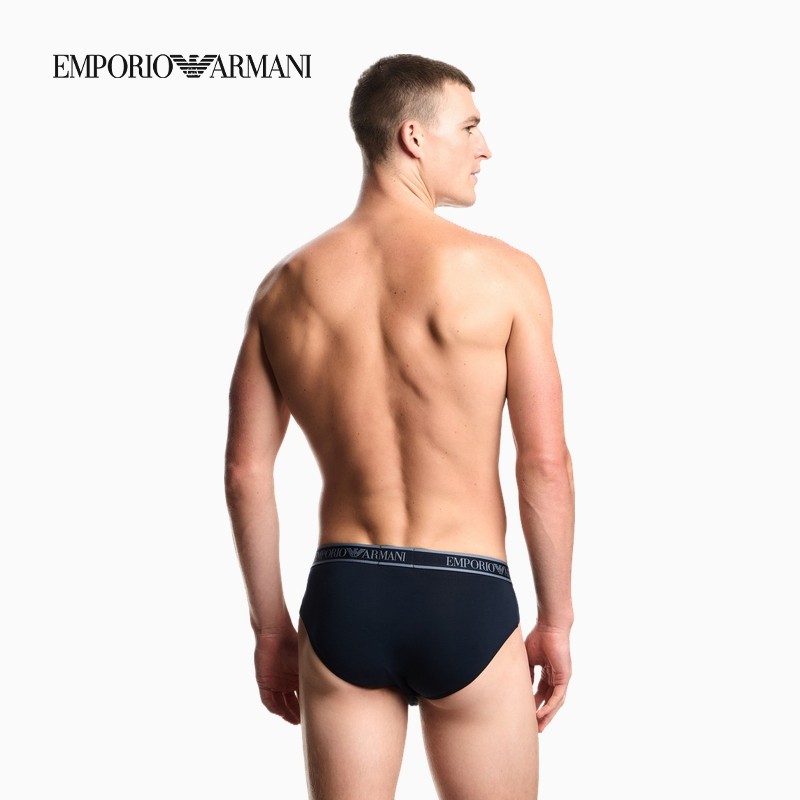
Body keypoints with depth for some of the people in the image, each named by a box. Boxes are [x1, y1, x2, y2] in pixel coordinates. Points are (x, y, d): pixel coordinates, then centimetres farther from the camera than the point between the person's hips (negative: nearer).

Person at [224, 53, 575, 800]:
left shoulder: (286, 284, 4)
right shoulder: (503, 273, -7)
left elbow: (246, 470, 4)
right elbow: (545, 463, -8)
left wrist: (270, 624, 13)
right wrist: (555, 621, 2)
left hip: (341, 596, 3)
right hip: (466, 601, -3)